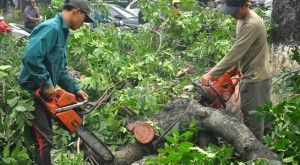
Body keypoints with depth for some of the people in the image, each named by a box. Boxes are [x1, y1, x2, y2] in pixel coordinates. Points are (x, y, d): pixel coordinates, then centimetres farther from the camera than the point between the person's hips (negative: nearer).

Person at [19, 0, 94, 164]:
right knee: (44, 141, -9)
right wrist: (46, 84, -23)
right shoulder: (51, 27, -18)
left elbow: (60, 69, 18)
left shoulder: (62, 32, 15)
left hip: (43, 92, 10)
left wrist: (75, 89, 9)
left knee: (44, 138, 17)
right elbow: (31, 57, -31)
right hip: (32, 93, -10)